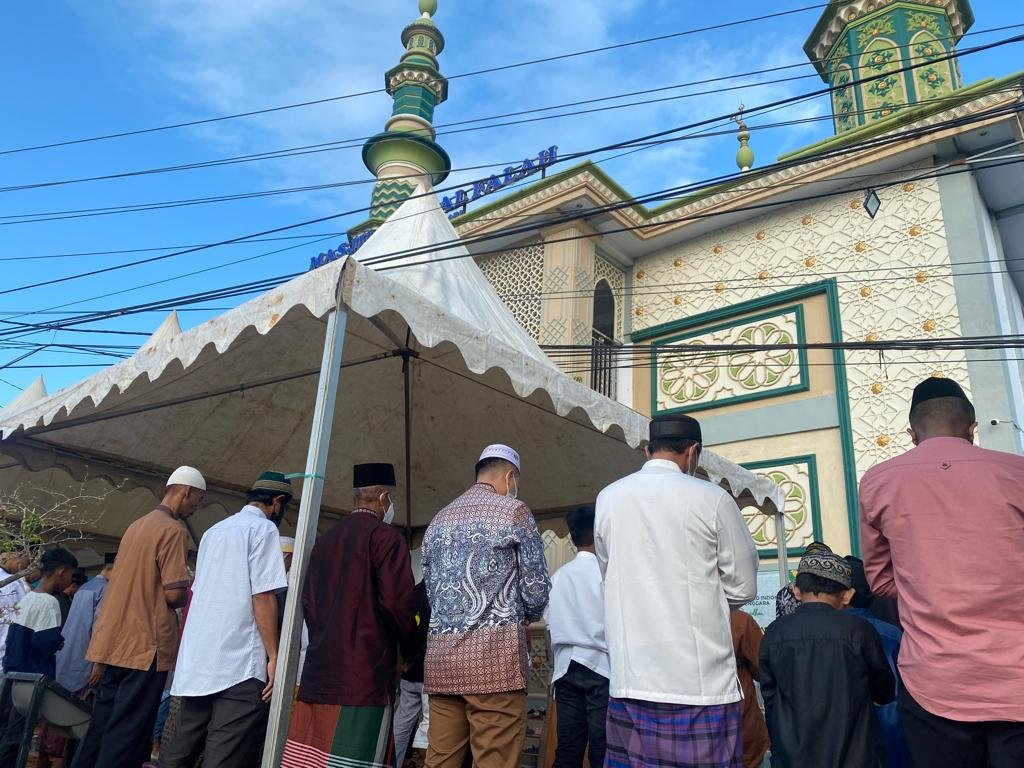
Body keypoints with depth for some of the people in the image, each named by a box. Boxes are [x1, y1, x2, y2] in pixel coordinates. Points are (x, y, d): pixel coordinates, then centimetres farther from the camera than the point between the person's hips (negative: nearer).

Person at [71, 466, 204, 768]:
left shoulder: (137, 526, 14)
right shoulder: (174, 530, -14)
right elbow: (174, 594, -19)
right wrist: (190, 594, 1)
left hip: (112, 642, 8)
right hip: (144, 646, -8)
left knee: (101, 725, 15)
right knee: (128, 733, -1)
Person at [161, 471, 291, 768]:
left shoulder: (214, 531, 18)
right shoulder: (263, 528, -7)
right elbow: (263, 597, -14)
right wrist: (273, 656, -12)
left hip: (197, 660, 8)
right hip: (240, 664, -8)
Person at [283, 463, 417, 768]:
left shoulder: (325, 540, 14)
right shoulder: (385, 535, -8)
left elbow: (308, 601, 16)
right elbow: (397, 602, -15)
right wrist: (411, 650, 2)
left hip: (318, 674, 7)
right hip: (365, 674, -7)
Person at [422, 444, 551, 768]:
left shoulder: (438, 520, 17)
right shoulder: (513, 511, -1)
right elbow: (537, 589, 0)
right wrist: (526, 616, 20)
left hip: (441, 656, 6)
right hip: (494, 654, -6)